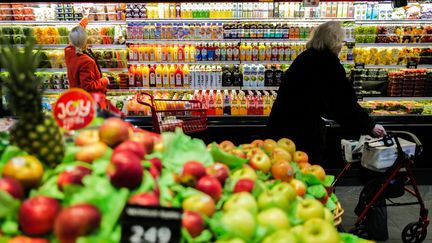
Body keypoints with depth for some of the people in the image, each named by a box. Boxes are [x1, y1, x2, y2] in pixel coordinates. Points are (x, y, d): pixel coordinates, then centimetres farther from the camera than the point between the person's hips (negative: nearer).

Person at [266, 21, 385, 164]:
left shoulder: (307, 57, 14)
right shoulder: (329, 61, -10)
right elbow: (345, 101, -9)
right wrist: (370, 126, 2)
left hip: (283, 123, 8)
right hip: (304, 128, -8)